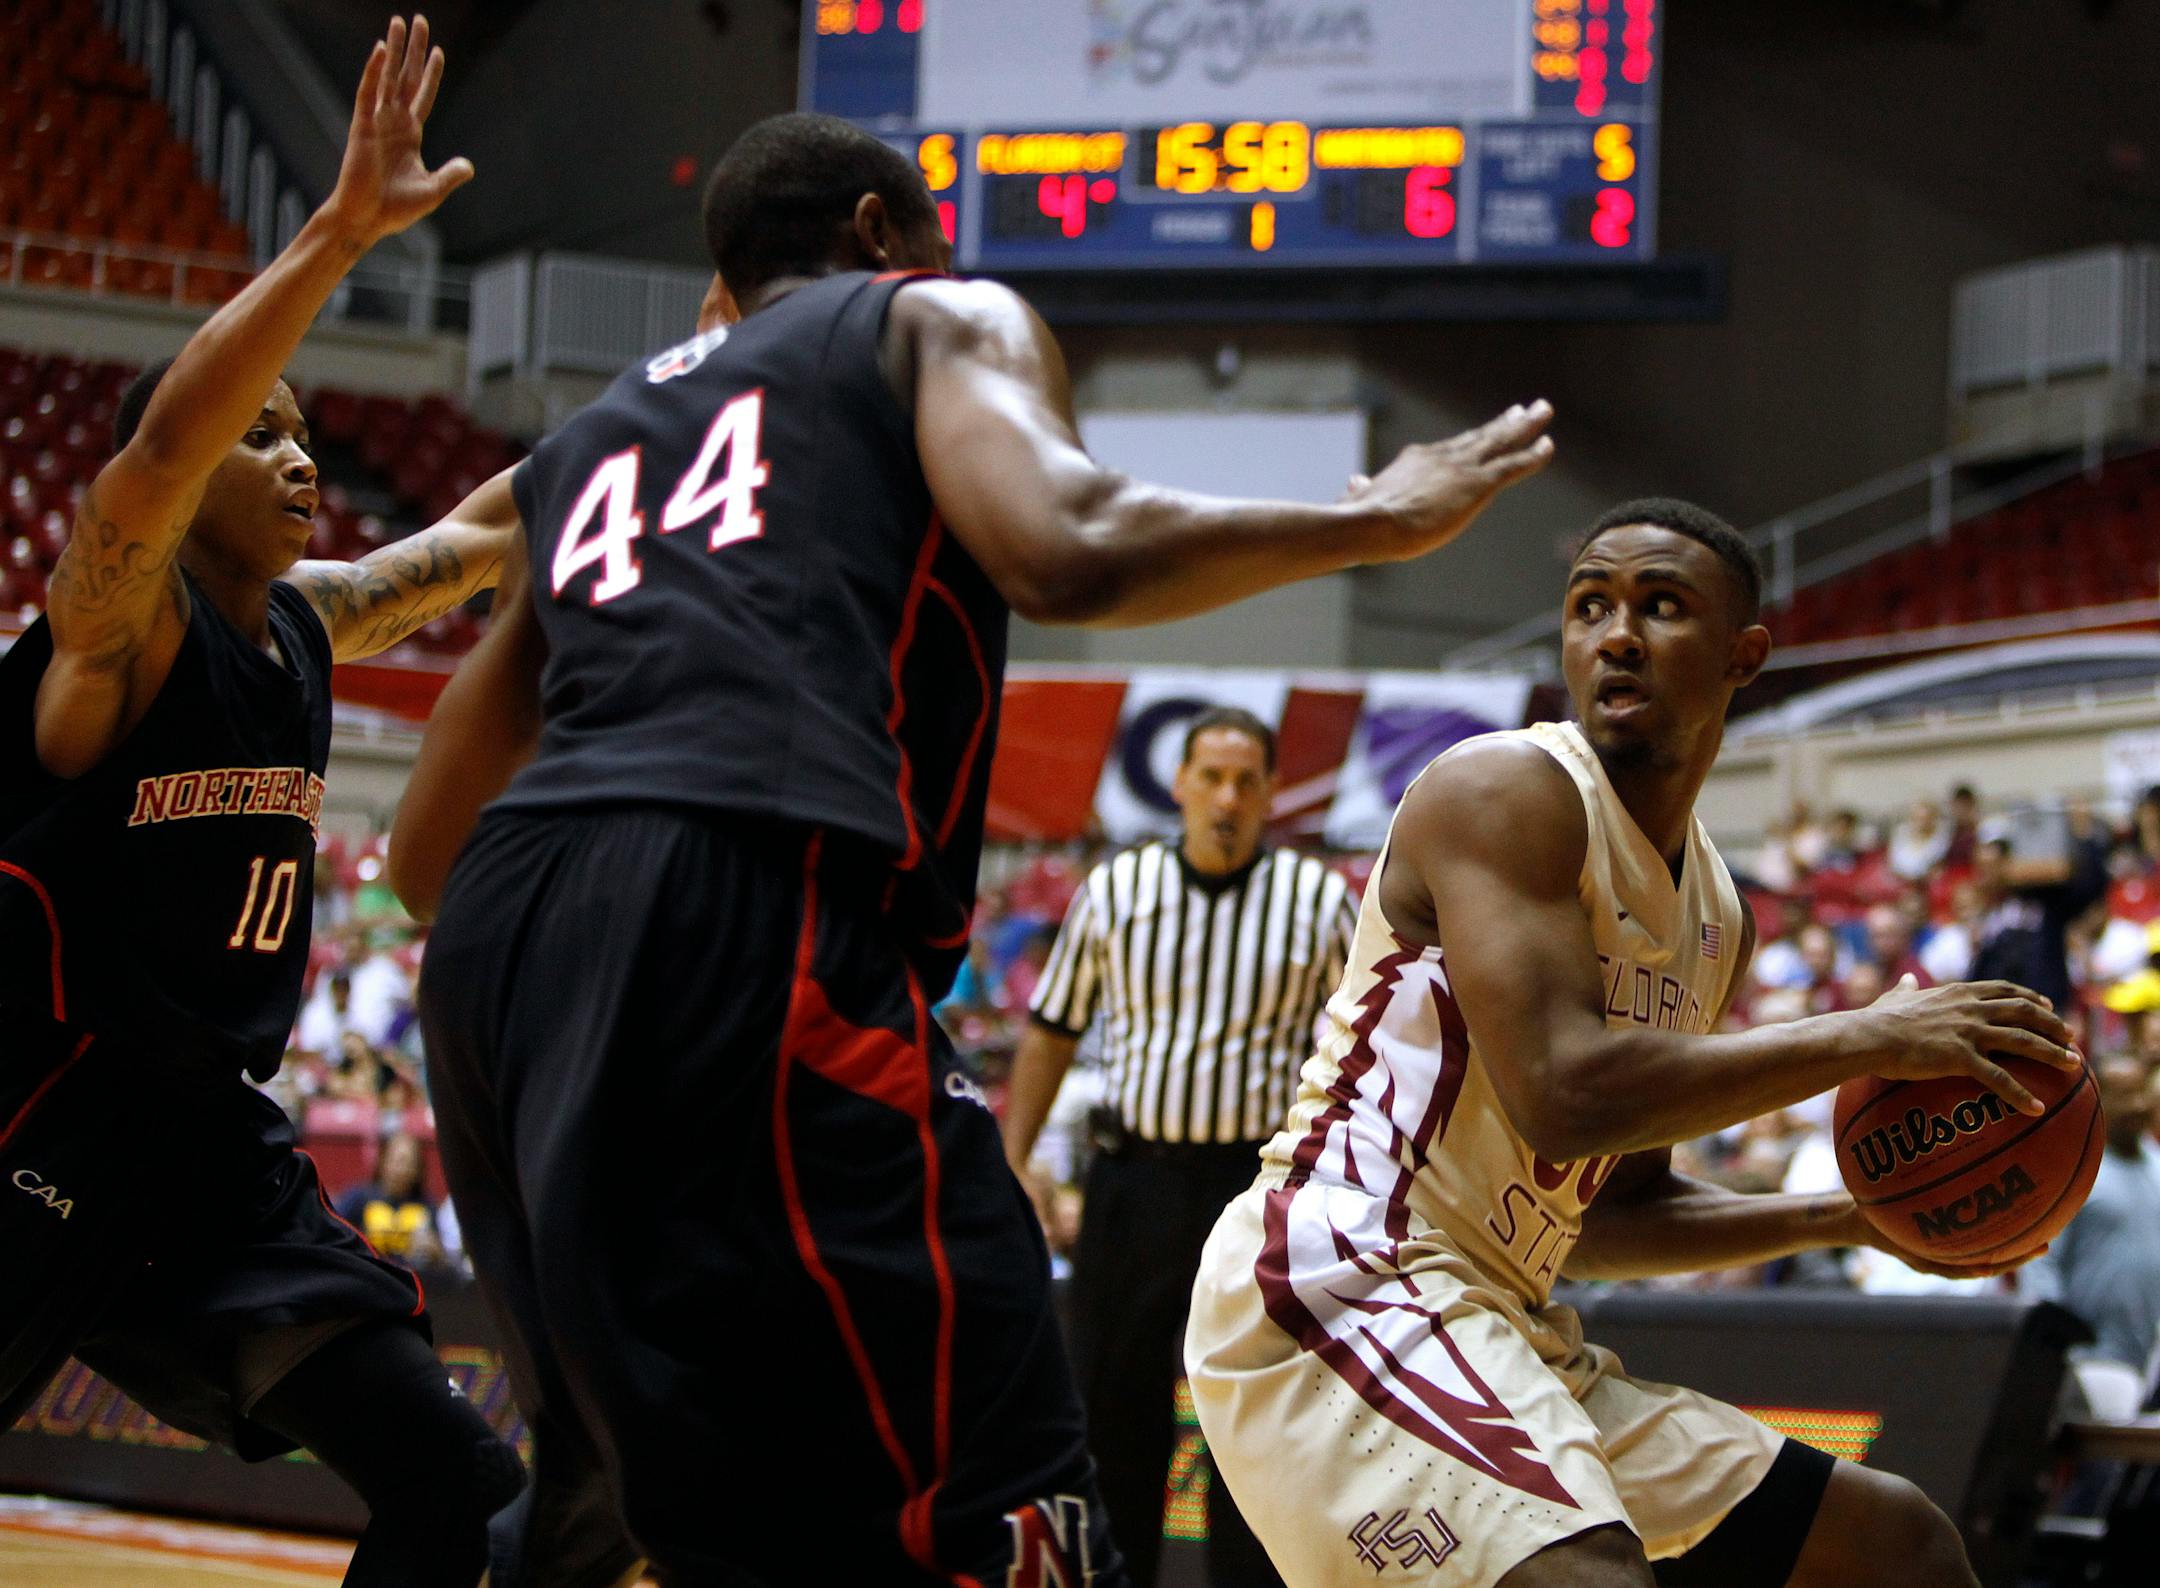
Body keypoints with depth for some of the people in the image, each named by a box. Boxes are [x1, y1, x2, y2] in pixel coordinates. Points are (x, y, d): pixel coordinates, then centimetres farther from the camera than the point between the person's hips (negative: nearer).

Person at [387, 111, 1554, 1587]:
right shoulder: (941, 317, 18)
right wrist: (1379, 520, 8)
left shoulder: (591, 437, 34)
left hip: (495, 947, 7)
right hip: (756, 921, -7)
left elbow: (422, 850, 32)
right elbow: (1071, 550, -6)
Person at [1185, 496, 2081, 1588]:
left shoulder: (1715, 917, 18)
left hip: (1500, 1324, 10)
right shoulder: (1506, 790, -10)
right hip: (1337, 1284, -10)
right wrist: (1862, 1040, -17)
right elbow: (1561, 1096, -24)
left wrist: (1836, 1220, 11)